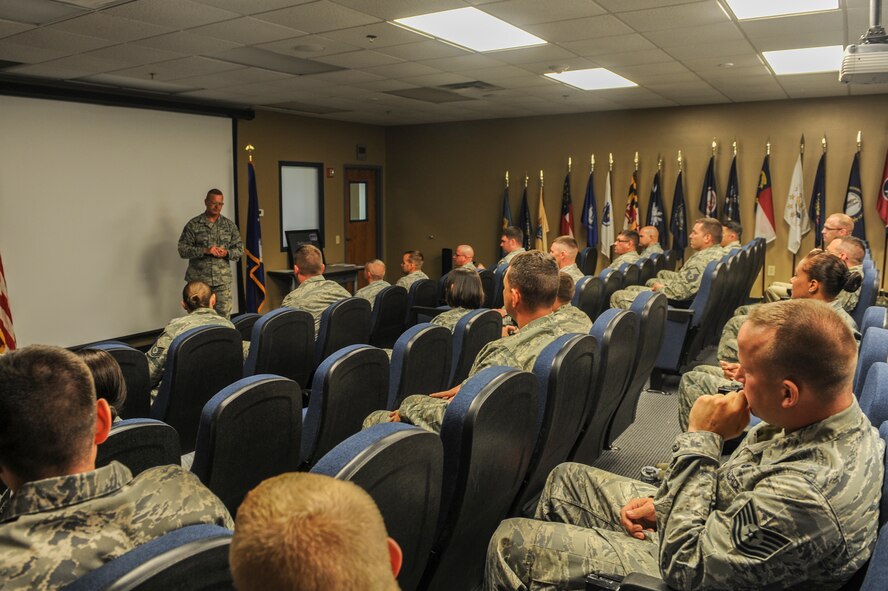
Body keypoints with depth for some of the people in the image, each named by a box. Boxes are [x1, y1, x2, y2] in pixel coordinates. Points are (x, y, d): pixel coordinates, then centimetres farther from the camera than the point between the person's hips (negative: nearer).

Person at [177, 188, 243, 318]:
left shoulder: (229, 225, 9)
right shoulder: (193, 224, 1)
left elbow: (240, 249, 10)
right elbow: (182, 249, -4)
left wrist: (227, 253, -11)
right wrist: (204, 250, -18)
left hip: (223, 280, 2)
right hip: (198, 280, -2)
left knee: (224, 316, 1)